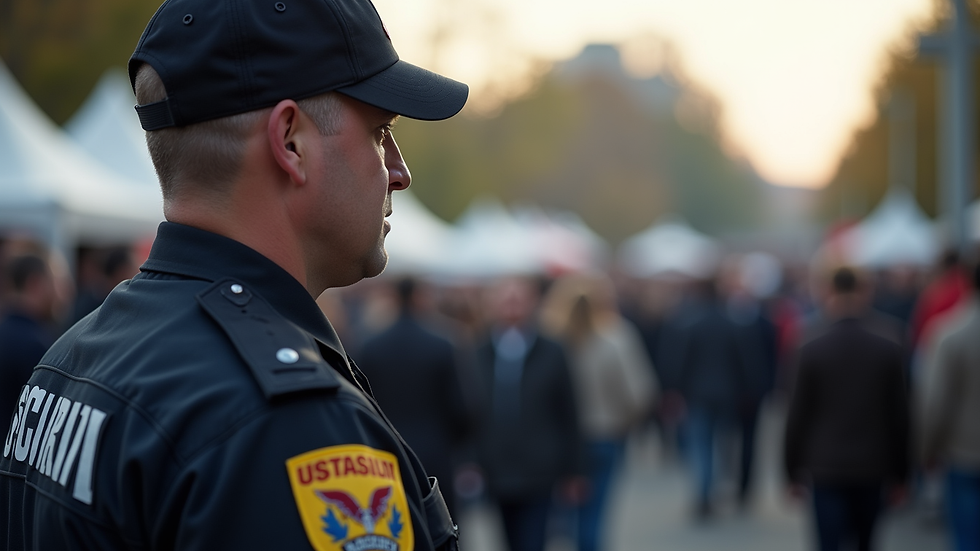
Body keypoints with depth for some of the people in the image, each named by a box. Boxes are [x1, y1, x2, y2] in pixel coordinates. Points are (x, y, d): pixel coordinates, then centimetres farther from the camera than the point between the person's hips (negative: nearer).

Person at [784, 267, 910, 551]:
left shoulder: (812, 351, -7)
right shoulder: (889, 350, -3)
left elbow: (798, 416, -4)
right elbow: (899, 417, 1)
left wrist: (793, 472, 6)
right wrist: (899, 474, 10)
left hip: (825, 467, -2)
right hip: (872, 470, 2)